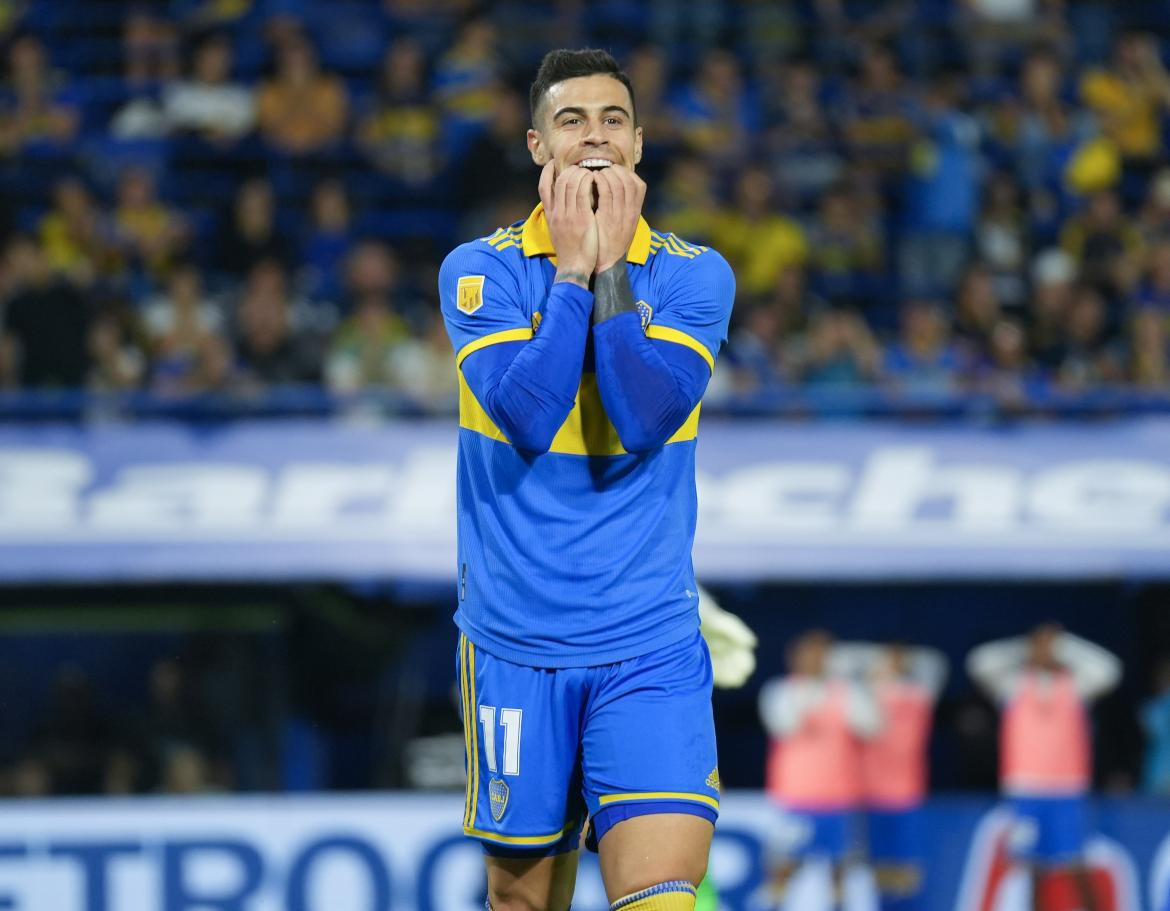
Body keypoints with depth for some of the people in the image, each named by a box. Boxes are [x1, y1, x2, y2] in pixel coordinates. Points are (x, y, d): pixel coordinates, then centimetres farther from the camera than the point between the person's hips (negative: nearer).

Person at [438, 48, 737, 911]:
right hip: (516, 644, 1)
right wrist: (574, 267, -11)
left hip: (650, 647, -1)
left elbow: (645, 418, -14)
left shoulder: (695, 276, 2)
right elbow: (527, 416, -15)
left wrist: (610, 265, -12)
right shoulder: (480, 269, 0)